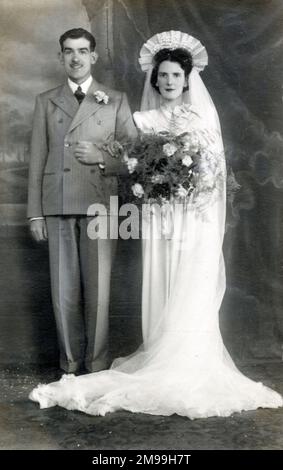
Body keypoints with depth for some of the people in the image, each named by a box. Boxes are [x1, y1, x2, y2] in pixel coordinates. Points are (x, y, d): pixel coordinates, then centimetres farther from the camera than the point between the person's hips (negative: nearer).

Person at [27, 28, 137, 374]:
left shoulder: (116, 101, 10)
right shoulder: (45, 101, 14)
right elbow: (37, 160, 9)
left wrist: (102, 158, -10)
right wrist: (35, 213, 3)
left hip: (99, 204, -1)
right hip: (57, 206, 2)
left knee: (97, 287, 0)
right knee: (64, 289, 4)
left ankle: (97, 364, 12)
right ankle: (70, 362, 16)